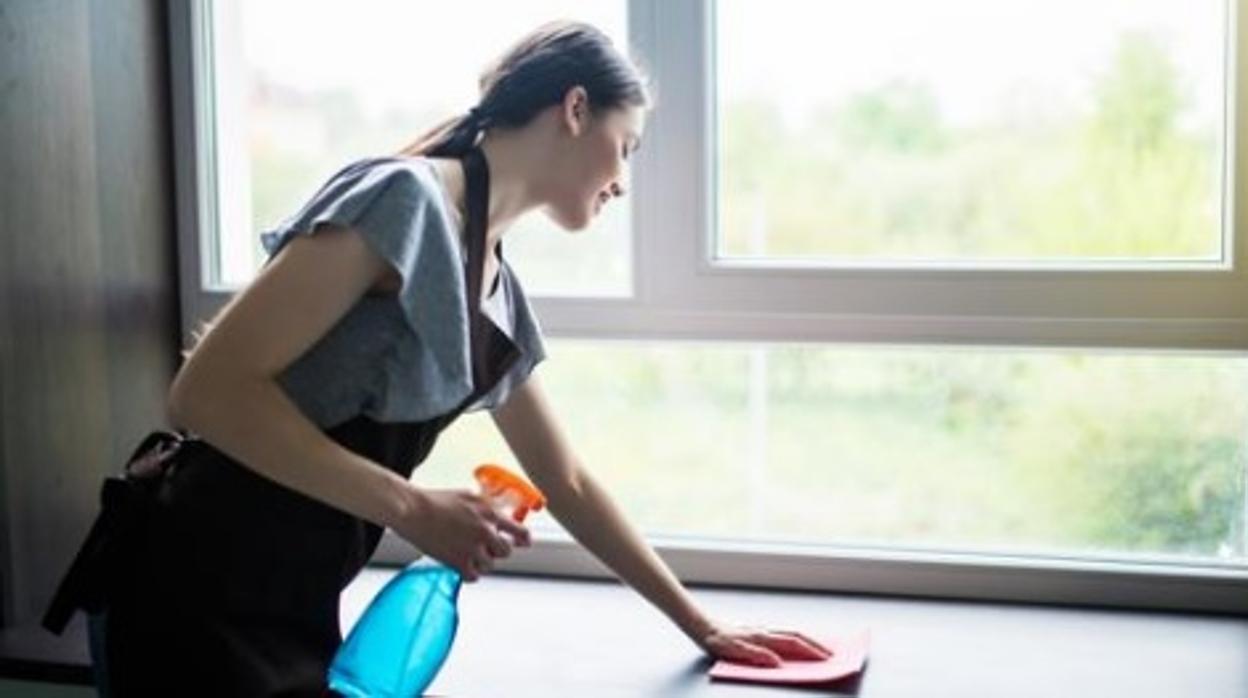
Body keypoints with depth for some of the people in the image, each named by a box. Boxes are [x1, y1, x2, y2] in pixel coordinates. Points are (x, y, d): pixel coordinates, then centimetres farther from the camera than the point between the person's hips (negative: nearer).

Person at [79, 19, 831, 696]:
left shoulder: (499, 291, 11)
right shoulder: (408, 197, -16)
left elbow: (568, 485, 20)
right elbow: (208, 390, -22)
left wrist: (700, 625, 21)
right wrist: (413, 508, -23)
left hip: (297, 614, 8)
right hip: (199, 606, -8)